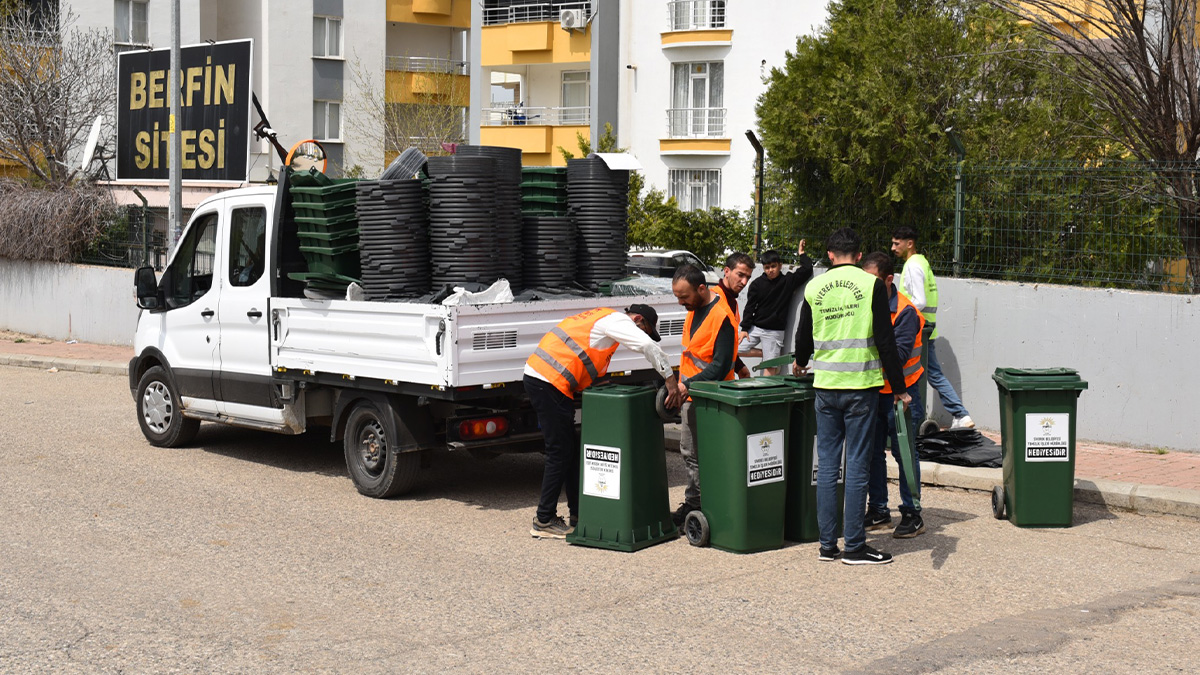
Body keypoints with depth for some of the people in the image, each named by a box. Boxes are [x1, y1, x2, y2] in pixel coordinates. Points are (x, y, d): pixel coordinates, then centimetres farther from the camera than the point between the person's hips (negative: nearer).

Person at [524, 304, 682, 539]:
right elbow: (649, 347, -20)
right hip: (549, 383, -10)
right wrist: (671, 381, -16)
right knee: (560, 453, -4)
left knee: (570, 451, 14)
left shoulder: (603, 318, 25)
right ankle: (544, 521, 3)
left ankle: (578, 514, 21)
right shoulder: (617, 320, -6)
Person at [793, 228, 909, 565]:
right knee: (857, 466, 1)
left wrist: (800, 363, 37)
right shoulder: (871, 285, -4)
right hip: (861, 385, -3)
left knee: (826, 465, 9)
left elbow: (804, 337, 15)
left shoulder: (814, 288, 5)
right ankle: (854, 547, 4)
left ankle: (827, 544, 12)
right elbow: (885, 341, -7)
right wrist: (899, 388, -1)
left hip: (825, 386, 3)